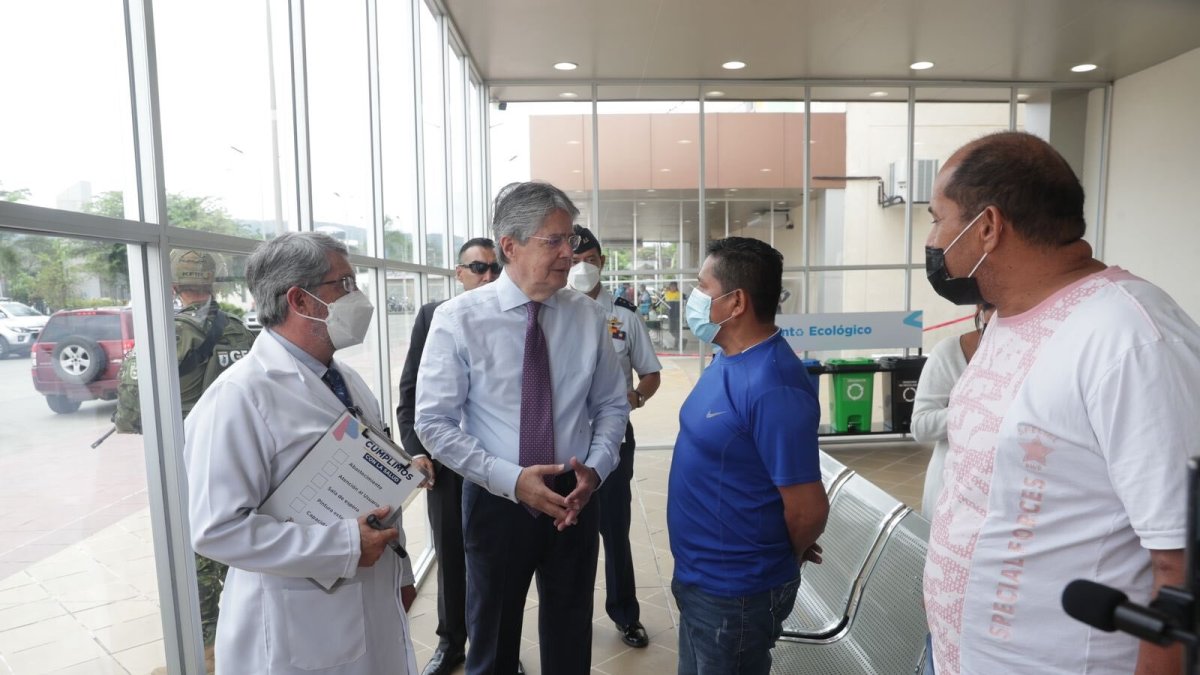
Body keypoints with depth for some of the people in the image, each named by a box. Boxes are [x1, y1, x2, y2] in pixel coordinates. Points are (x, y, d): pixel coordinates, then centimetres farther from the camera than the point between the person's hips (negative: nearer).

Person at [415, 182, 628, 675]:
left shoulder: (589, 317, -3)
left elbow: (611, 405, 5)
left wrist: (596, 467, -13)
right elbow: (434, 422, -11)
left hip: (575, 501, 2)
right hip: (497, 501, -2)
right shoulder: (459, 319, -12)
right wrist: (510, 479, -20)